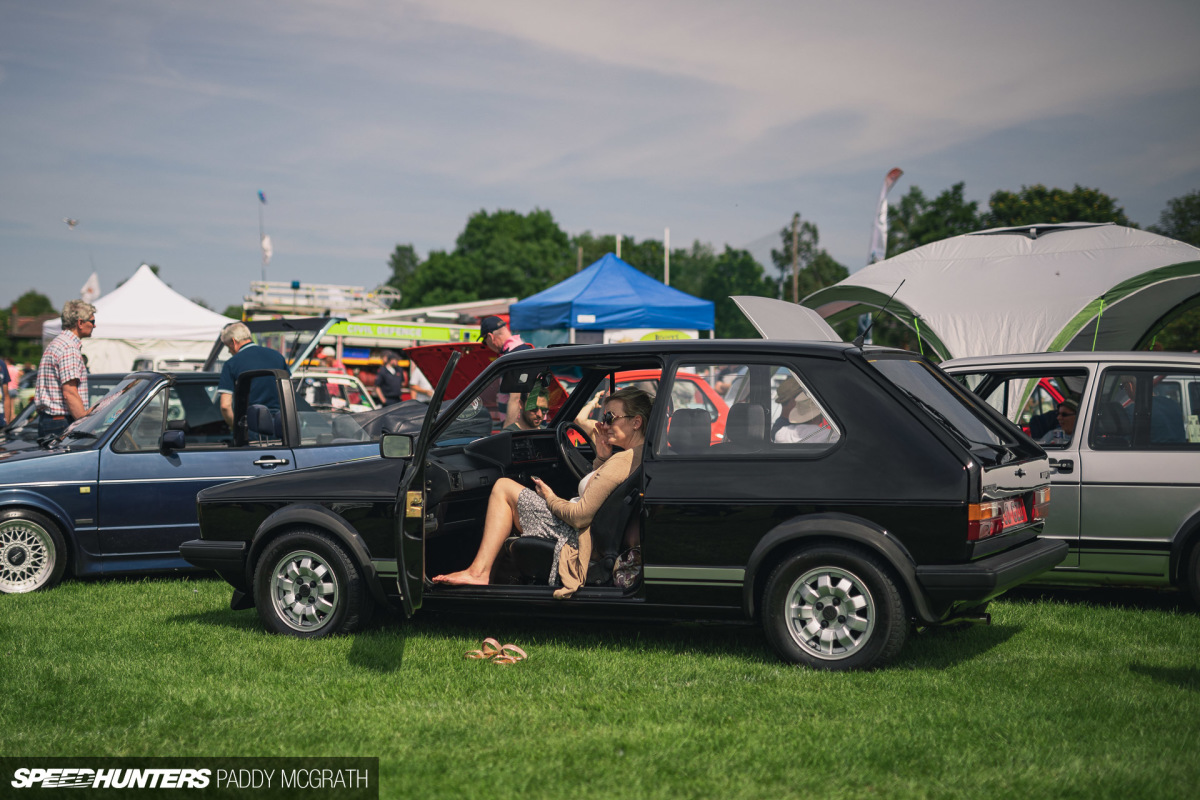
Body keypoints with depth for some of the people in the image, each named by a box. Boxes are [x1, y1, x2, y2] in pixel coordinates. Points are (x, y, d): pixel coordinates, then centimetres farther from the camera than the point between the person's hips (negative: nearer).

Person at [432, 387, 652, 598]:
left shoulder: (622, 461, -25)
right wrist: (601, 457, 2)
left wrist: (550, 498, -7)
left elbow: (580, 516, -26)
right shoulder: (640, 456, 5)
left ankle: (478, 572, 0)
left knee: (504, 487, 1)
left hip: (575, 537, -10)